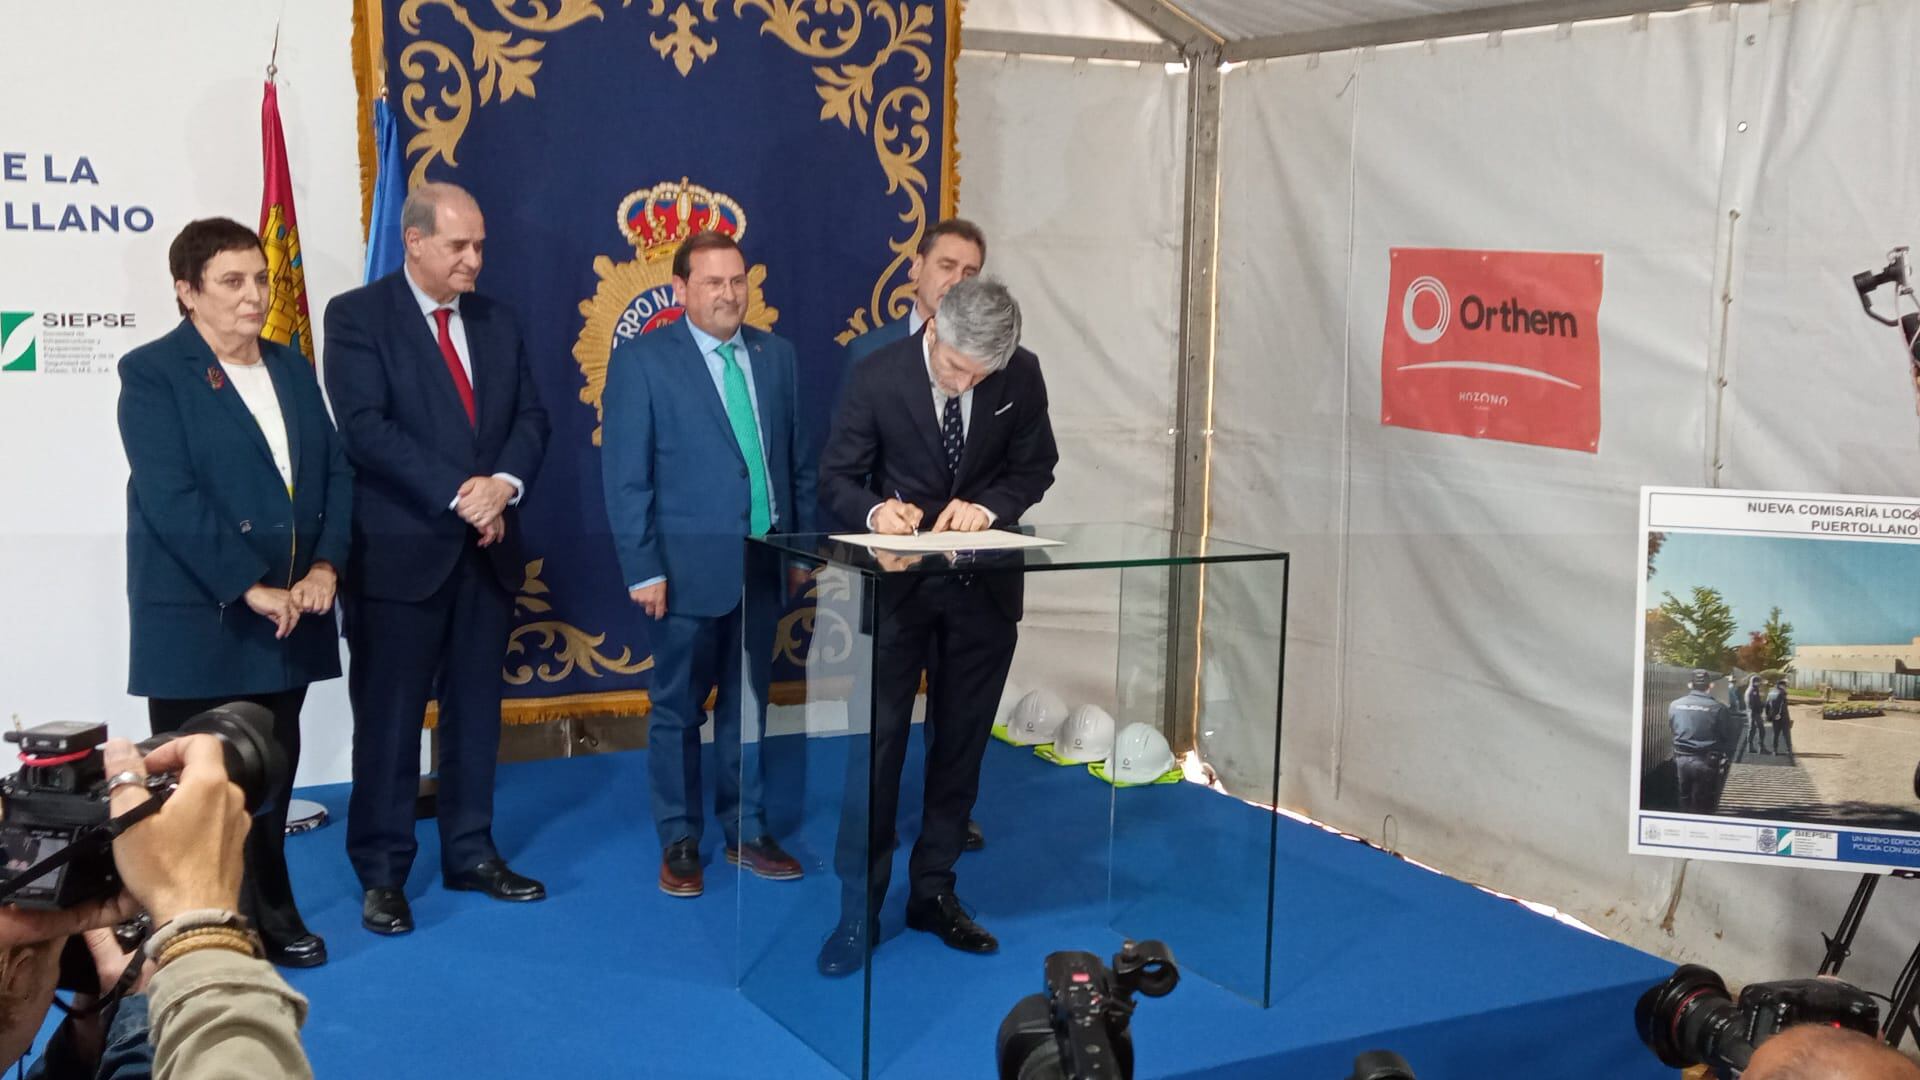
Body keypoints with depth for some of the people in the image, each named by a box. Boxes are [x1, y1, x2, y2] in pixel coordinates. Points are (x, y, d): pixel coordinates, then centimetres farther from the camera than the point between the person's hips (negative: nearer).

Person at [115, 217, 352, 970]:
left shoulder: (292, 368, 12)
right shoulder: (152, 373, -8)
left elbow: (335, 471, 9)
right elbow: (171, 500, -17)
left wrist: (325, 568, -6)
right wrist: (251, 589, -20)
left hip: (289, 614, 6)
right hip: (199, 621, -5)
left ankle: (266, 915, 26)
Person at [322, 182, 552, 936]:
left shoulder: (498, 322, 12)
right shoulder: (357, 316, -6)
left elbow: (531, 418, 7)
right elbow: (366, 429, -16)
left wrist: (503, 484, -13)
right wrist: (458, 494, -20)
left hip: (486, 547, 6)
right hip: (400, 549, -5)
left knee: (476, 708, 12)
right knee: (389, 716, 2)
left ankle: (470, 852, 23)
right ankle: (381, 872, 11)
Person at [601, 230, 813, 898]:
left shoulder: (776, 356, 7)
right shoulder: (641, 361, -6)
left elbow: (797, 460, 11)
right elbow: (624, 476, -8)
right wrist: (642, 568, -12)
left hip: (764, 563, 4)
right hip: (689, 567, -4)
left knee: (747, 705, 13)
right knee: (678, 710, 7)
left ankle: (746, 832, 25)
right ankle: (679, 843, 19)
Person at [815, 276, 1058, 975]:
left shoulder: (1022, 376, -10)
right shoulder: (878, 377, -16)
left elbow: (1036, 467, 2)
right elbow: (838, 475, -6)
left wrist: (989, 506, -18)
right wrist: (875, 510, -27)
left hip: (984, 583, 3)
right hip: (897, 580, -3)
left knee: (961, 745, 10)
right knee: (878, 742, -2)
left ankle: (934, 892, 24)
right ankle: (858, 906, 8)